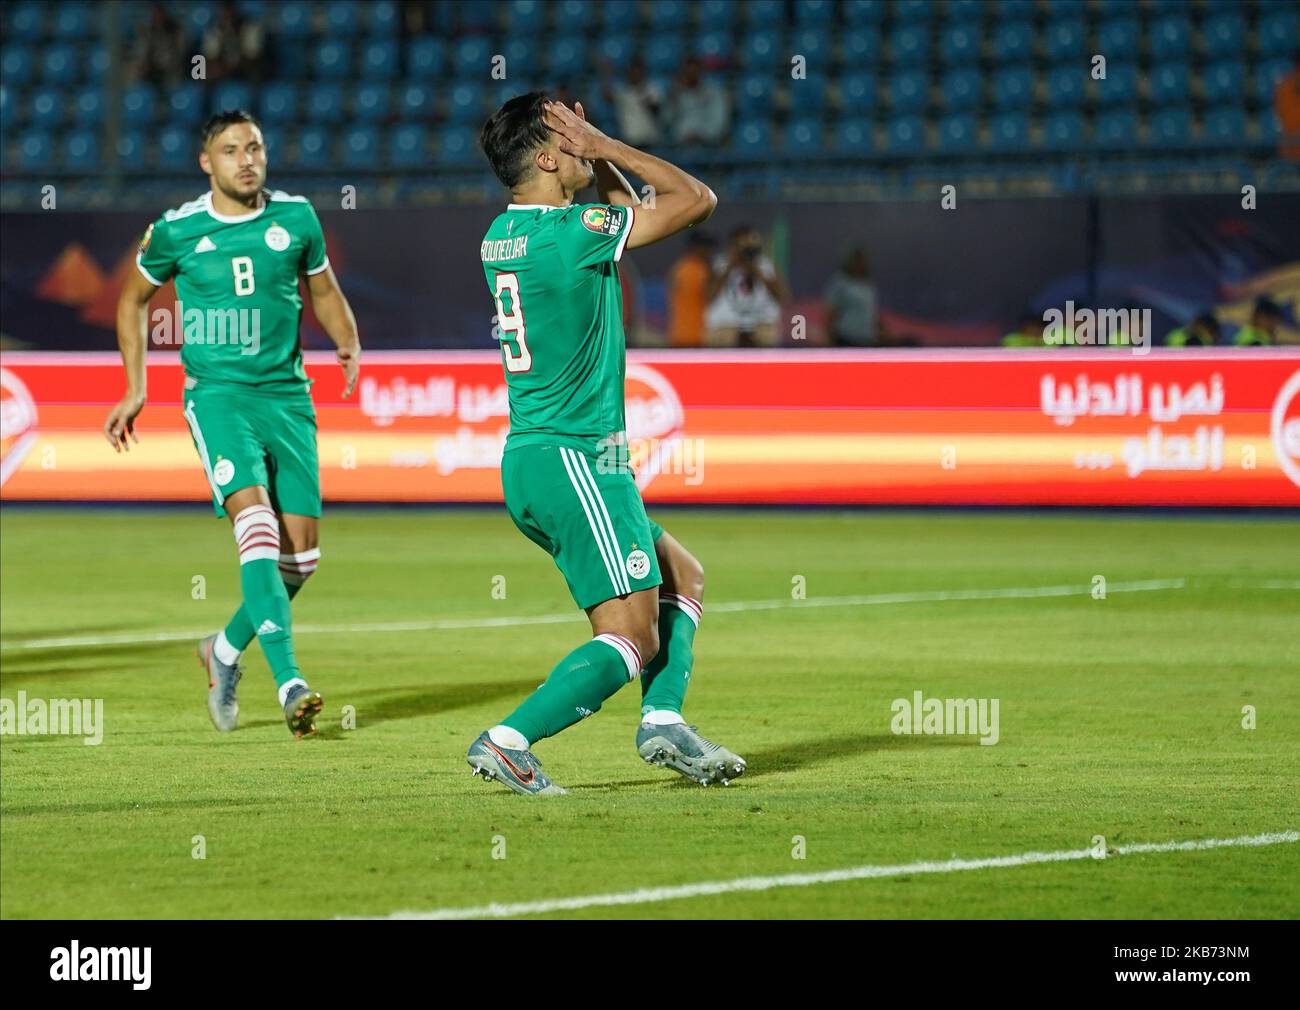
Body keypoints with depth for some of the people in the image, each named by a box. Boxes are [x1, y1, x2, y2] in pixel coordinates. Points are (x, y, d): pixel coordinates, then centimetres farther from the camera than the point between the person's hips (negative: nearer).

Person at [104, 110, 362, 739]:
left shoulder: (296, 217, 4)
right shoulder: (176, 232, -1)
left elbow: (323, 290, 20)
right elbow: (132, 299, 16)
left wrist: (349, 344, 0)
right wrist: (135, 389, 13)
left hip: (287, 395, 3)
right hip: (218, 395, -3)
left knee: (301, 554, 0)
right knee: (257, 522, -25)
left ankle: (226, 648, 28)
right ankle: (290, 684, -31)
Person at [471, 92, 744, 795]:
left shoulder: (502, 234, 10)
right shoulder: (572, 231, -16)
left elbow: (629, 206, 26)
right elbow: (697, 199, -5)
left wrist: (598, 156, 11)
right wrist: (605, 147, -1)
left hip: (528, 464, 9)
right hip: (577, 459, -9)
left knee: (683, 579, 20)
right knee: (633, 638, -8)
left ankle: (662, 719, 8)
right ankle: (508, 741, -16)